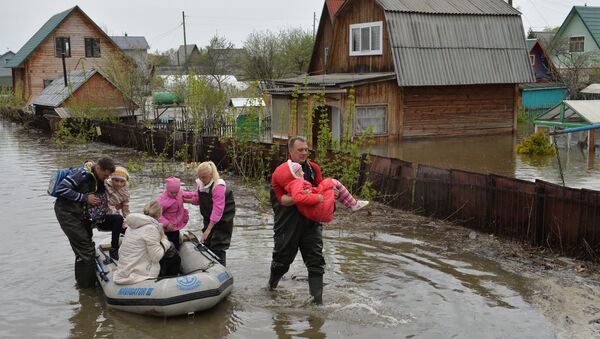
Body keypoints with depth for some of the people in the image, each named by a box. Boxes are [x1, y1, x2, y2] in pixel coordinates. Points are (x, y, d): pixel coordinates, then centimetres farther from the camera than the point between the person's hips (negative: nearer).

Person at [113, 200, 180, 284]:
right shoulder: (151, 228, -18)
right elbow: (156, 257, -19)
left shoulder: (134, 225, 7)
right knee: (174, 258, 8)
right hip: (139, 274, -8)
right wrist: (165, 242, -1)